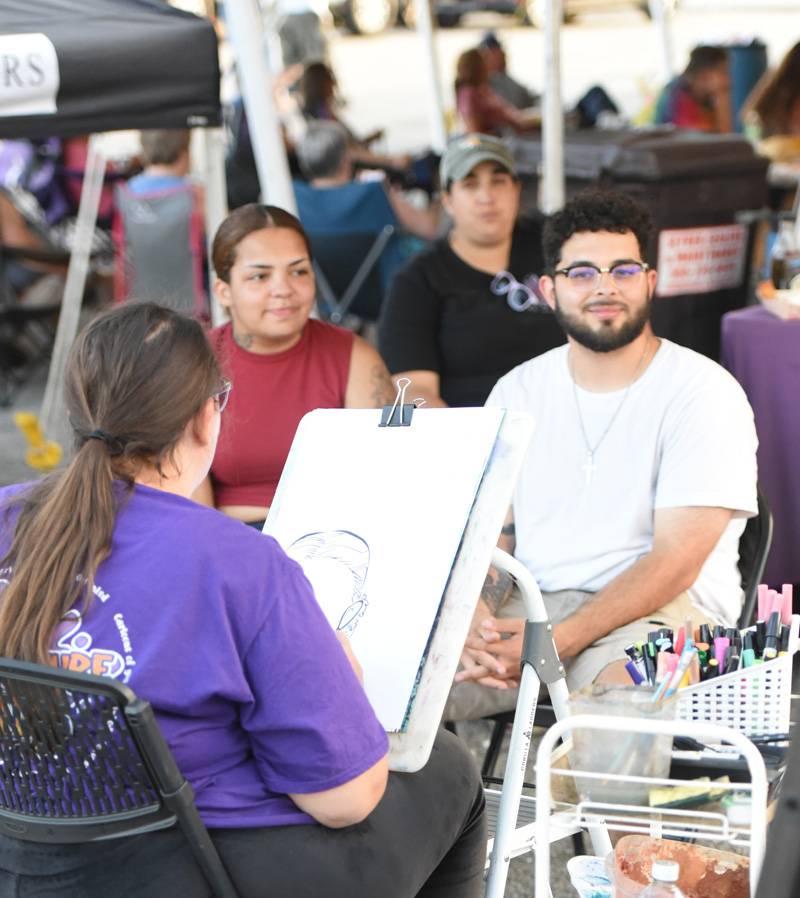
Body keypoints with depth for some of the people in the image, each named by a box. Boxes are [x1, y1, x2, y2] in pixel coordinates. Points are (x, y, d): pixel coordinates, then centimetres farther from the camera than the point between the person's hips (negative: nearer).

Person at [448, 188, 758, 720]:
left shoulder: (703, 393, -3)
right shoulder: (518, 391, 14)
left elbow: (675, 561, -11)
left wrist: (558, 641, -22)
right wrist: (477, 621, -14)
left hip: (660, 612, -5)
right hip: (526, 605, 5)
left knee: (623, 692, -40)